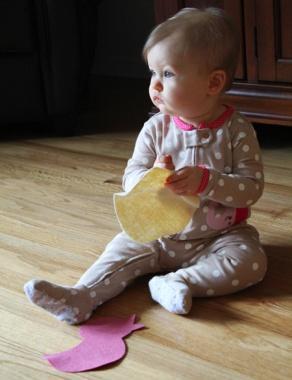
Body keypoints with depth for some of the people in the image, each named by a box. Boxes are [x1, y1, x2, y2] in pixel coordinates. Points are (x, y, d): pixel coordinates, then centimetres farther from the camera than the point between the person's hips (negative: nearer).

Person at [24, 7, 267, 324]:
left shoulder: (237, 131, -14)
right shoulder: (156, 129, -6)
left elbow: (252, 187, -17)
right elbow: (131, 177, -6)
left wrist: (204, 180, -32)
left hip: (221, 235, -2)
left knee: (251, 262, -25)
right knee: (124, 248, -12)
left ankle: (177, 283, -27)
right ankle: (82, 296, -25)